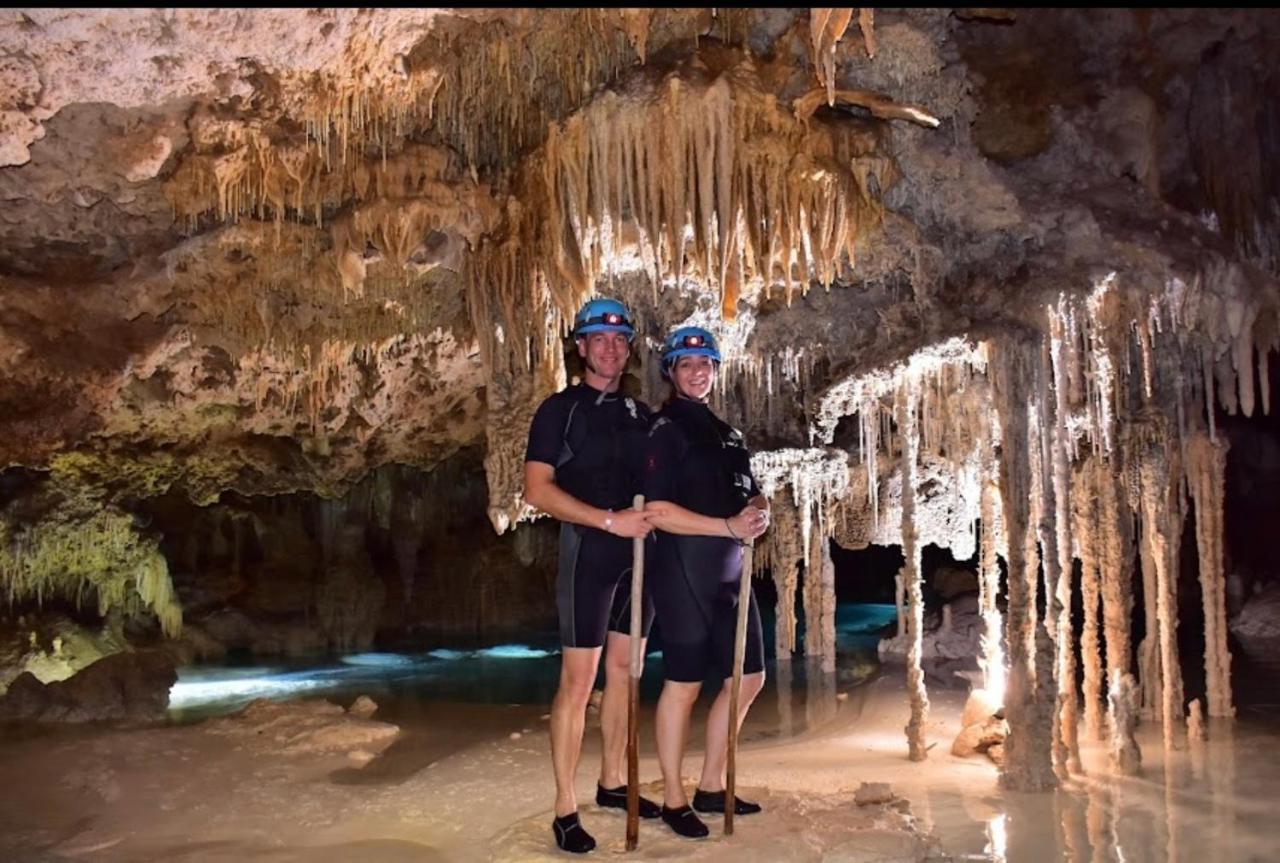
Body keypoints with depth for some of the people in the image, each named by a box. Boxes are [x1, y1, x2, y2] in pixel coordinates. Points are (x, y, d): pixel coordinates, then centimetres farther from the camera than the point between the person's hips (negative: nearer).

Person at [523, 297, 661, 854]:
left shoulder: (640, 412, 14)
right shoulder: (560, 409, -3)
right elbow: (537, 490, -11)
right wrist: (610, 519, -19)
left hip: (639, 550, 6)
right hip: (589, 548, -6)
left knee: (623, 671, 12)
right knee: (578, 680, -5)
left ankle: (612, 783, 26)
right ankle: (566, 809, 4)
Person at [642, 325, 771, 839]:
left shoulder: (725, 432, 15)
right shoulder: (665, 430, -7)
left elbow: (752, 494, 19)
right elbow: (658, 511, -16)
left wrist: (760, 513, -5)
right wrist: (730, 526, -21)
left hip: (730, 572, 8)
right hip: (684, 571, -8)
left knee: (748, 678, 12)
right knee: (684, 685, 1)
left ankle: (711, 788, 27)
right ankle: (674, 800, 17)